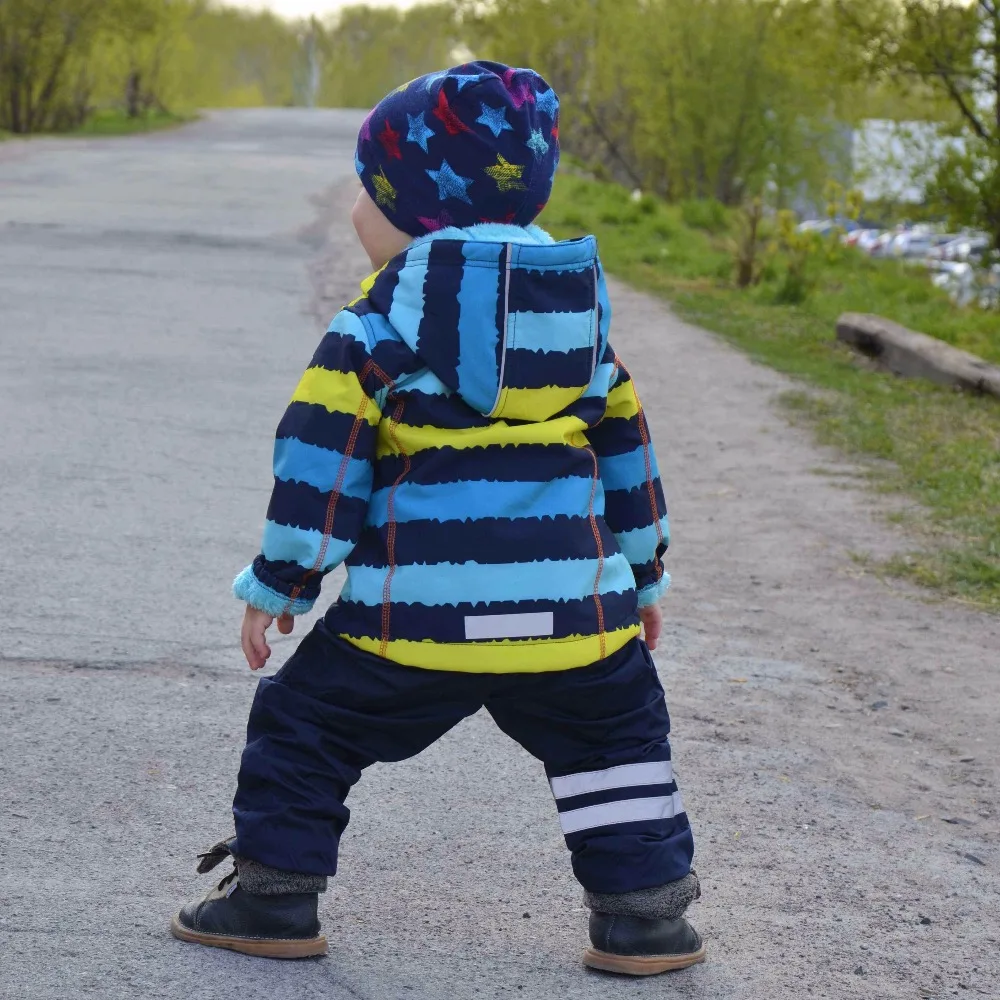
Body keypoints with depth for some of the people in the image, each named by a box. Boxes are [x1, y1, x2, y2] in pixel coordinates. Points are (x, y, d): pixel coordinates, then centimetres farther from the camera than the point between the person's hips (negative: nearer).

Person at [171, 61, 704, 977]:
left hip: (414, 610, -3)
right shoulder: (579, 314, 12)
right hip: (571, 606, 4)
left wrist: (280, 584, -1)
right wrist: (642, 575, 28)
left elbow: (321, 455, -9)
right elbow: (625, 446, 18)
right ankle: (643, 912, 16)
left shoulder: (383, 319, -5)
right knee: (618, 740, 20)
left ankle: (275, 894, 17)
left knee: (306, 729, 13)